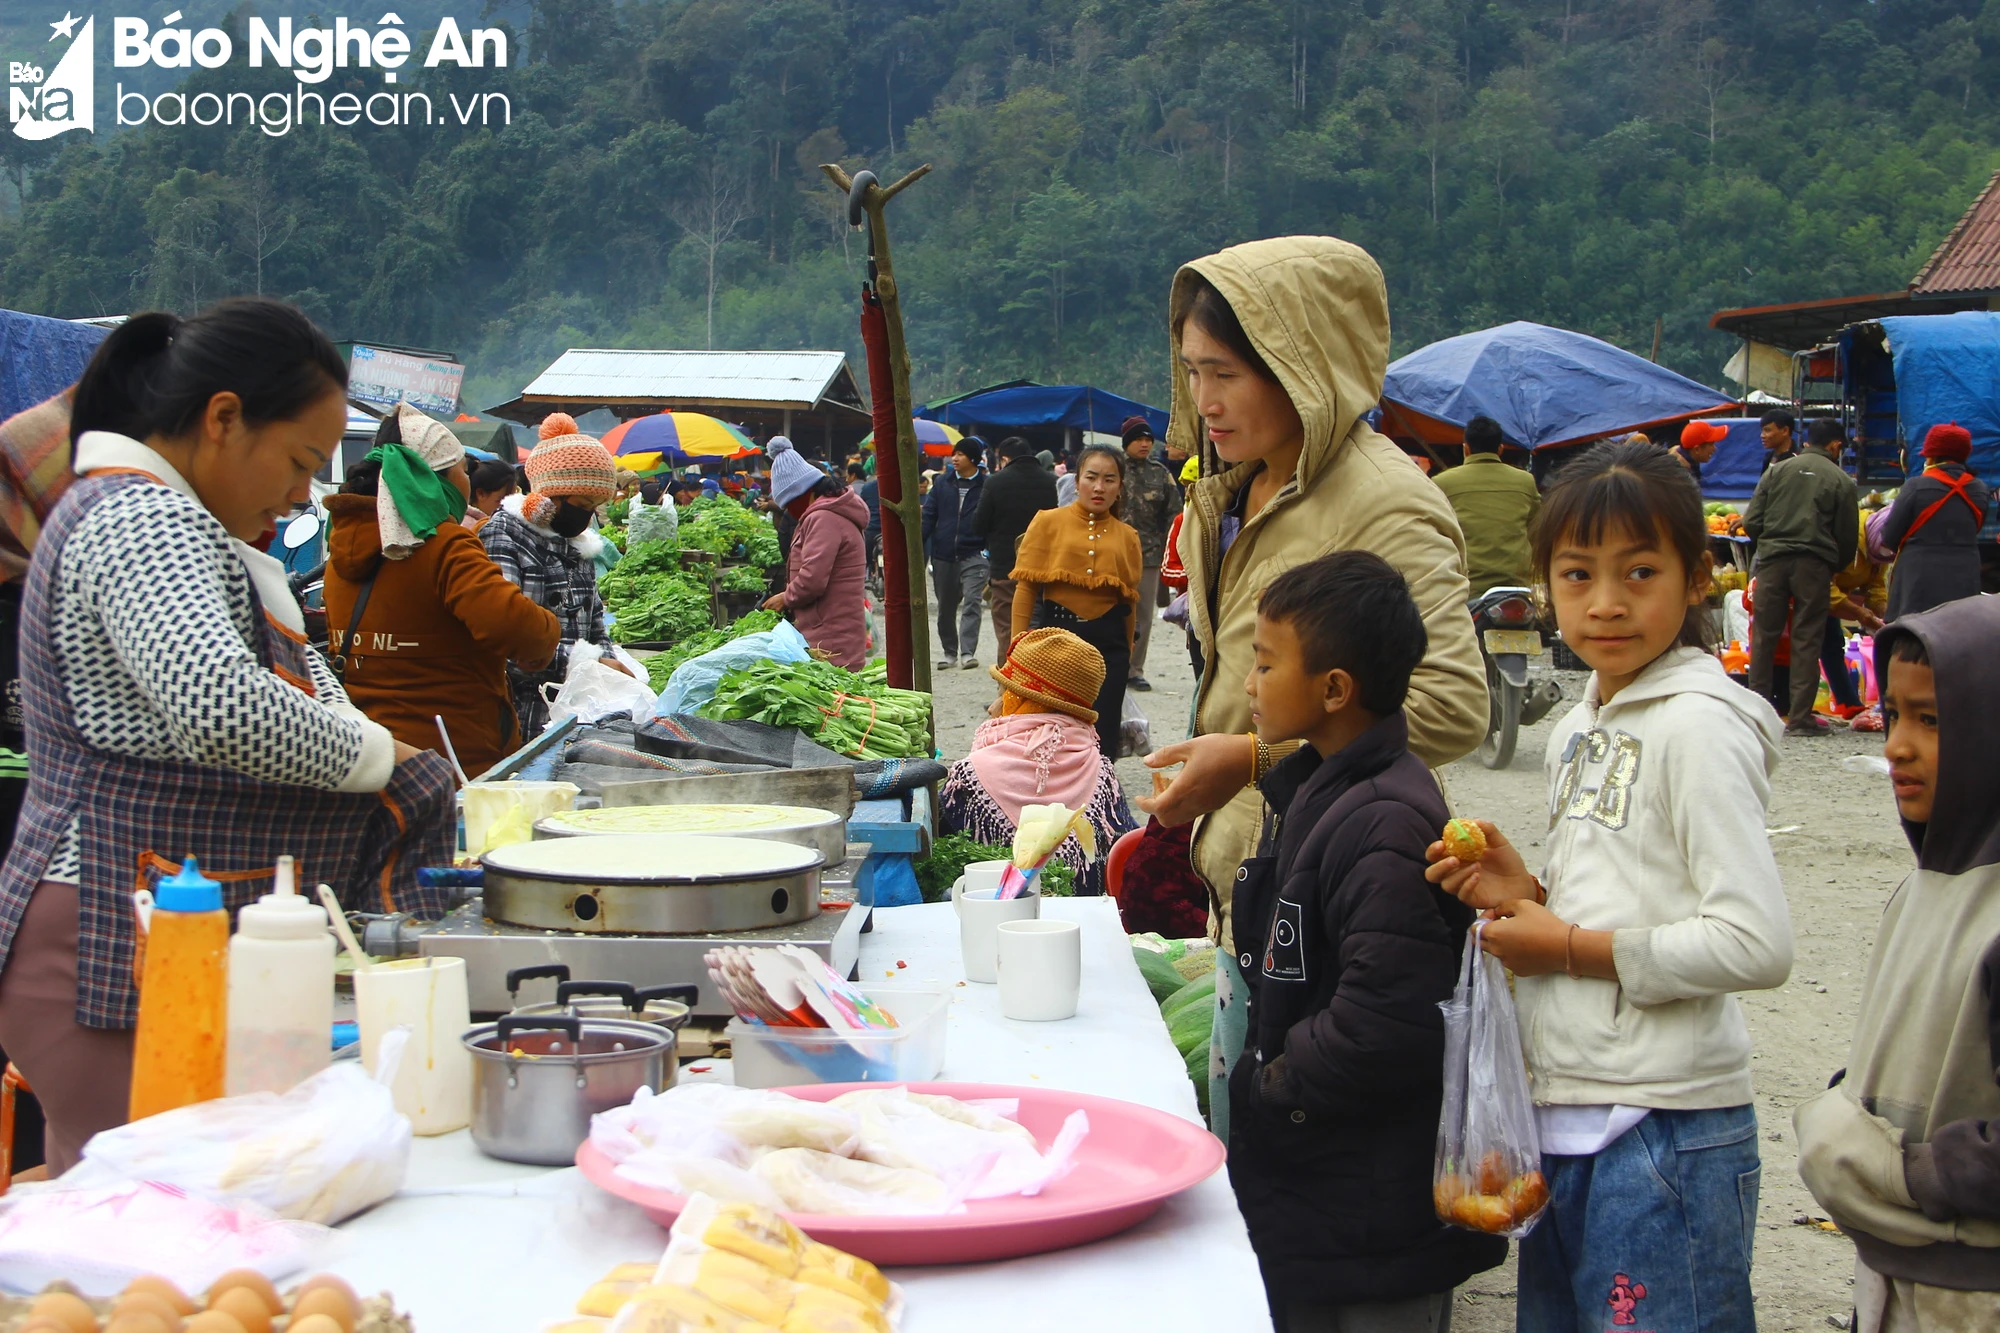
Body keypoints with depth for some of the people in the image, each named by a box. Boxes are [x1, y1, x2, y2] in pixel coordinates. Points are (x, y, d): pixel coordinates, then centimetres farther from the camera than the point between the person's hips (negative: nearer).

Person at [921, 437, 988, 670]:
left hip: (973, 554, -4)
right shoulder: (942, 482, 7)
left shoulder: (986, 485, -2)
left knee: (971, 603, -13)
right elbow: (929, 515, 7)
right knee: (946, 607, 12)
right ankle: (949, 651, 25)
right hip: (943, 555, 4)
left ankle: (968, 652, -13)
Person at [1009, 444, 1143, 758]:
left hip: (1109, 643, 2)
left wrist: (1126, 655, 12)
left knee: (1101, 740, 2)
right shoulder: (1049, 522, 1)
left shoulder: (1126, 536, 9)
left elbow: (1130, 601, 13)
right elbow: (1026, 587, -2)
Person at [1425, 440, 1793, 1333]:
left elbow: (1756, 944, -21)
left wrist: (1566, 948, -14)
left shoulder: (1697, 723, -13)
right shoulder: (1579, 730, 12)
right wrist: (1523, 894, -1)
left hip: (1665, 1132, -8)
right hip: (1561, 1119, 8)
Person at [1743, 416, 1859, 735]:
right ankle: (1800, 718, 3)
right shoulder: (1841, 481, 4)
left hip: (1772, 560, 2)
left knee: (1764, 637, 8)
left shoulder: (1776, 472, 8)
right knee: (1806, 641, 3)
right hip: (1814, 564, -2)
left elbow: (1751, 523, 4)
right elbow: (1848, 538, 5)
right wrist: (1834, 569, 23)